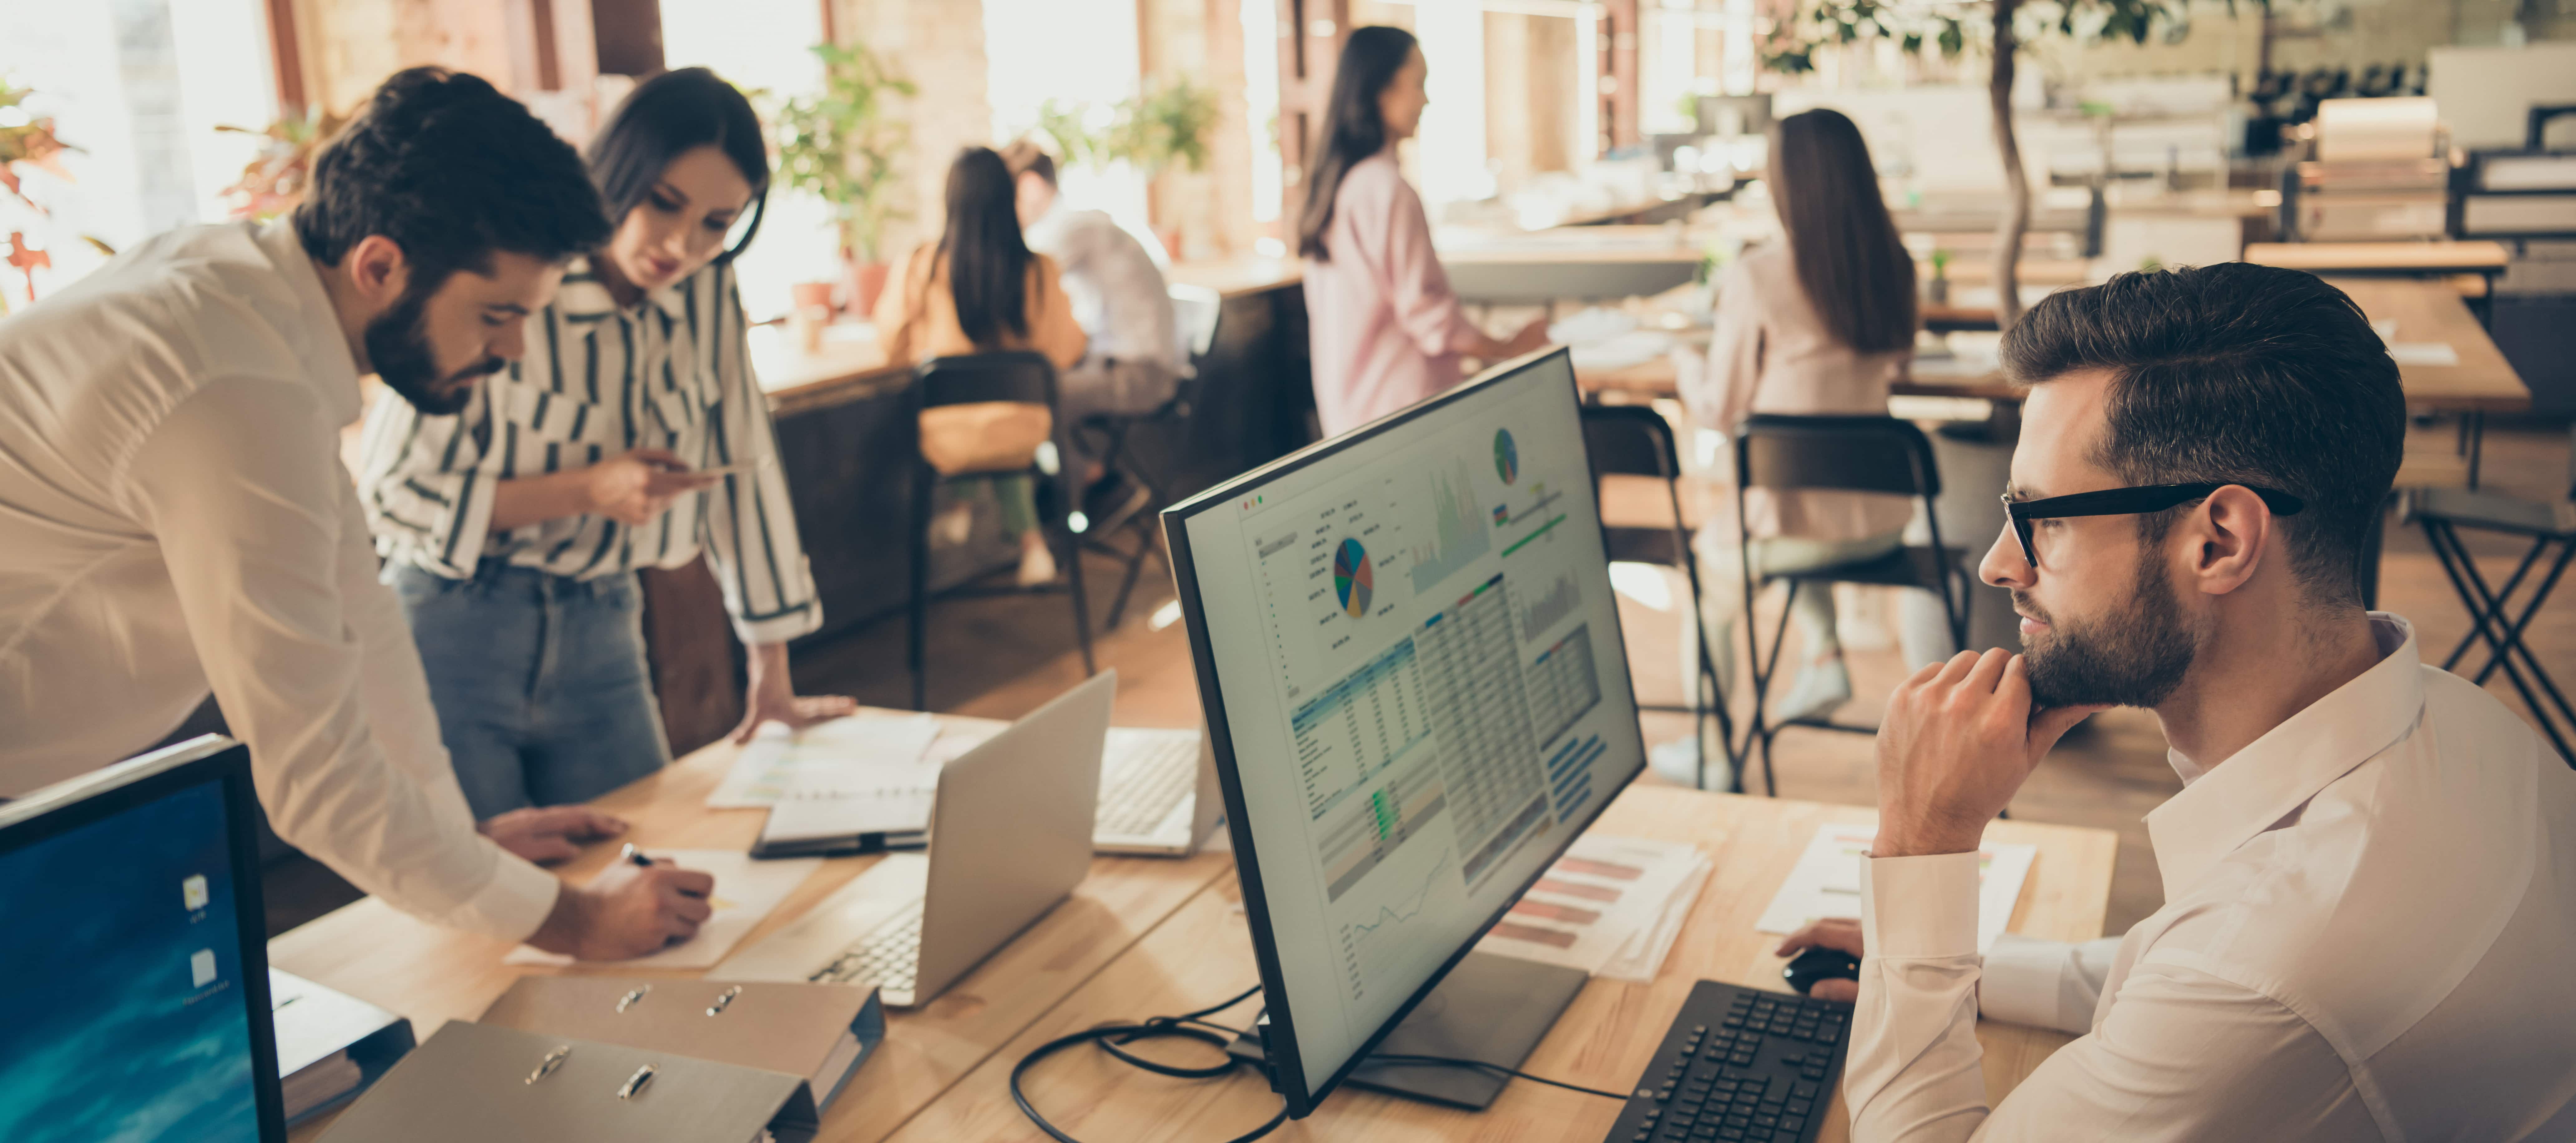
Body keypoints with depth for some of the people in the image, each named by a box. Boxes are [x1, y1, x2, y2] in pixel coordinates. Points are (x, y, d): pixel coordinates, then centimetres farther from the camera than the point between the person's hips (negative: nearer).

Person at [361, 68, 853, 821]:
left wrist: (772, 679, 6)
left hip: (598, 640, 4)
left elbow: (742, 466, 5)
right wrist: (588, 489, -23)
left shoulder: (709, 294, -1)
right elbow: (392, 494, -13)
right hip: (454, 636, -4)